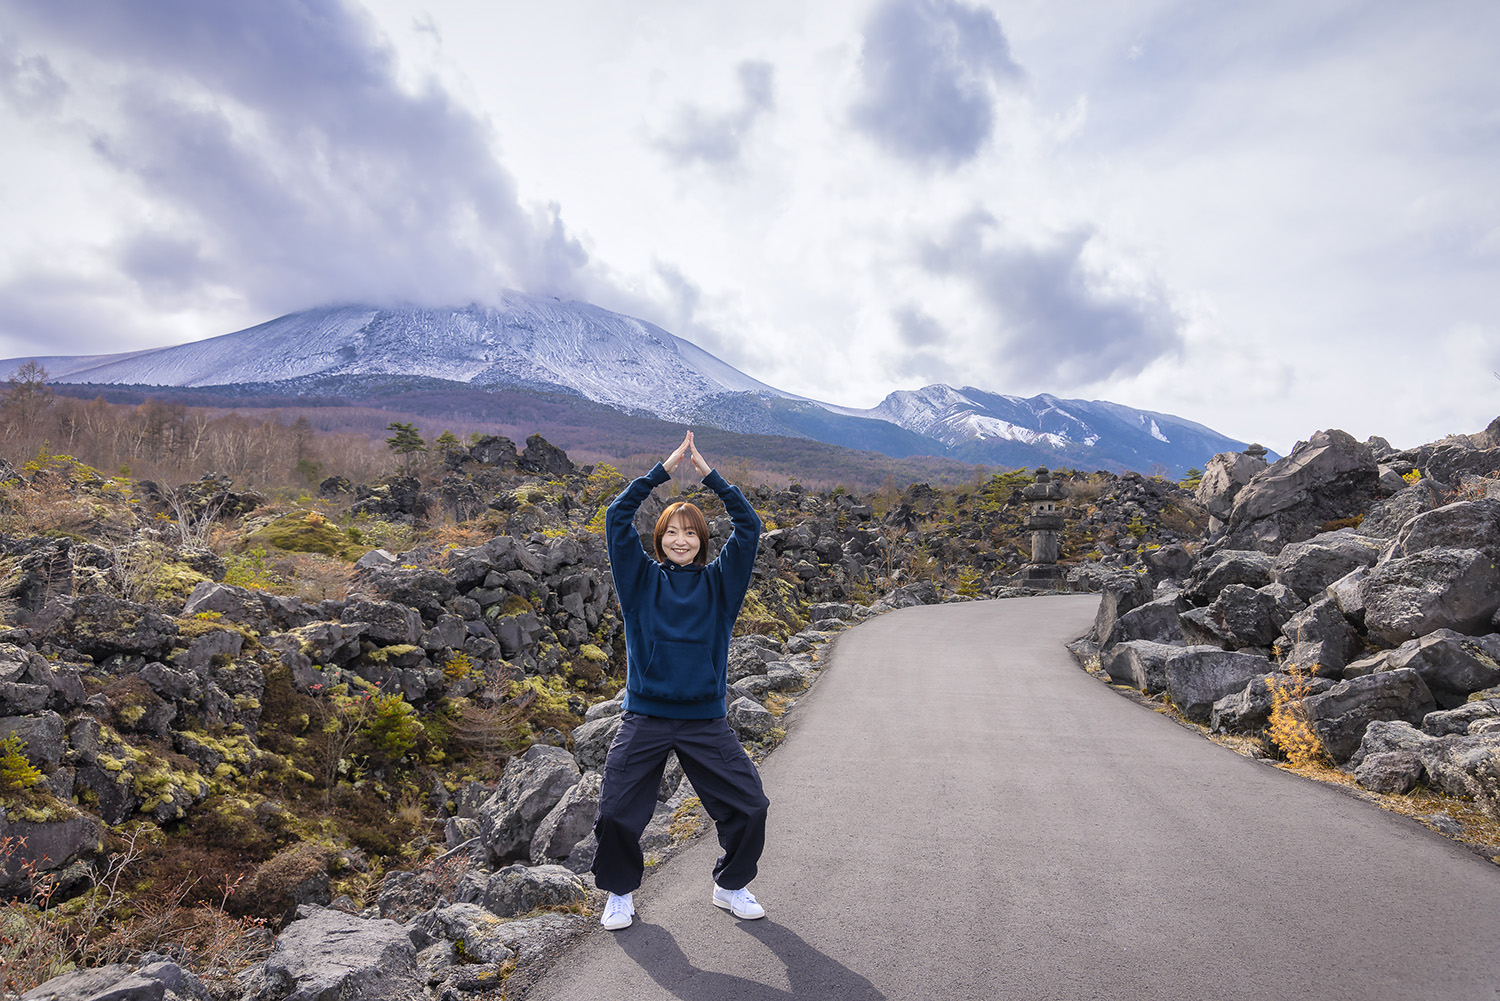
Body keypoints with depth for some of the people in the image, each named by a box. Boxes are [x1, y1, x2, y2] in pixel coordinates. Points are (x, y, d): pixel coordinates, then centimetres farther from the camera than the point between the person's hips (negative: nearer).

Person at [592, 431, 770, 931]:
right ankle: (621, 892, 25)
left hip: (705, 720, 1)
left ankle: (731, 885, 26)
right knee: (616, 814, -3)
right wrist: (664, 469, -8)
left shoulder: (719, 583, 5)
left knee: (750, 806, 0)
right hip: (645, 718, -1)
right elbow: (617, 518, -5)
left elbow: (749, 527, -3)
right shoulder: (642, 580, 4)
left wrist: (708, 473, -7)